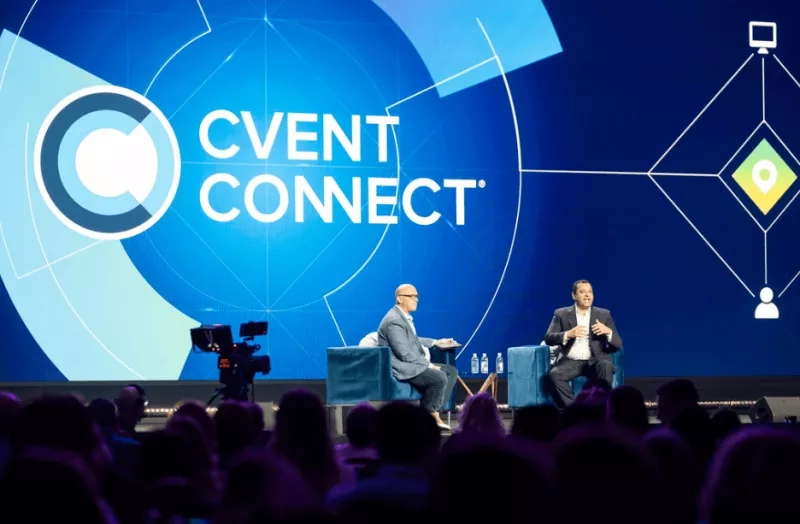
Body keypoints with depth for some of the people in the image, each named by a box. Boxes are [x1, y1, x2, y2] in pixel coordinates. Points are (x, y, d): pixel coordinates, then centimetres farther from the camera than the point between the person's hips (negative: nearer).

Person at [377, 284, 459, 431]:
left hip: (413, 363, 11)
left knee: (451, 371, 5)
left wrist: (436, 342, 26)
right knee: (440, 378, -27)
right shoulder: (394, 321, -20)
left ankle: (434, 413, -3)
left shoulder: (405, 317, 14)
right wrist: (428, 364, -18)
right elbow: (404, 354, -25)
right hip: (401, 367, -11)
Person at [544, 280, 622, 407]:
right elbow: (548, 339, -1)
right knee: (554, 374, -30)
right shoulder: (561, 314, 10)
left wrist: (608, 331, -16)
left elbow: (618, 344, 7)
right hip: (571, 361, 0)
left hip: (595, 361, 0)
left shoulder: (604, 314, 11)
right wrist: (568, 334, -20)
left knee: (606, 365, -34)